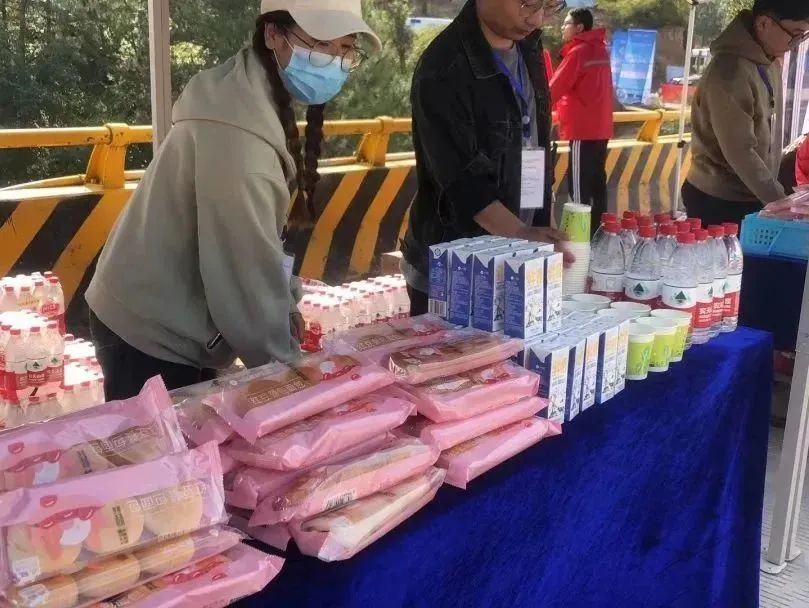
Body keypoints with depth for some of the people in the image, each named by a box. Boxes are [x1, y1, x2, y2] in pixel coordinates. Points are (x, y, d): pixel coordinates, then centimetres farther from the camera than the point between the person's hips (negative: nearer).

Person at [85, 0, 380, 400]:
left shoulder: (258, 100, 4)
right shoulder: (236, 132, -27)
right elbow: (246, 267, -25)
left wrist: (286, 303, 3)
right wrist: (286, 369, -15)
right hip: (152, 337, -9)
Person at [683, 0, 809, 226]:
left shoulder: (771, 62, 7)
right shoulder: (730, 73, -22)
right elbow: (740, 152, -24)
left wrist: (775, 196, 14)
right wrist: (779, 202, -21)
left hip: (754, 197, 8)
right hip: (719, 202, -8)